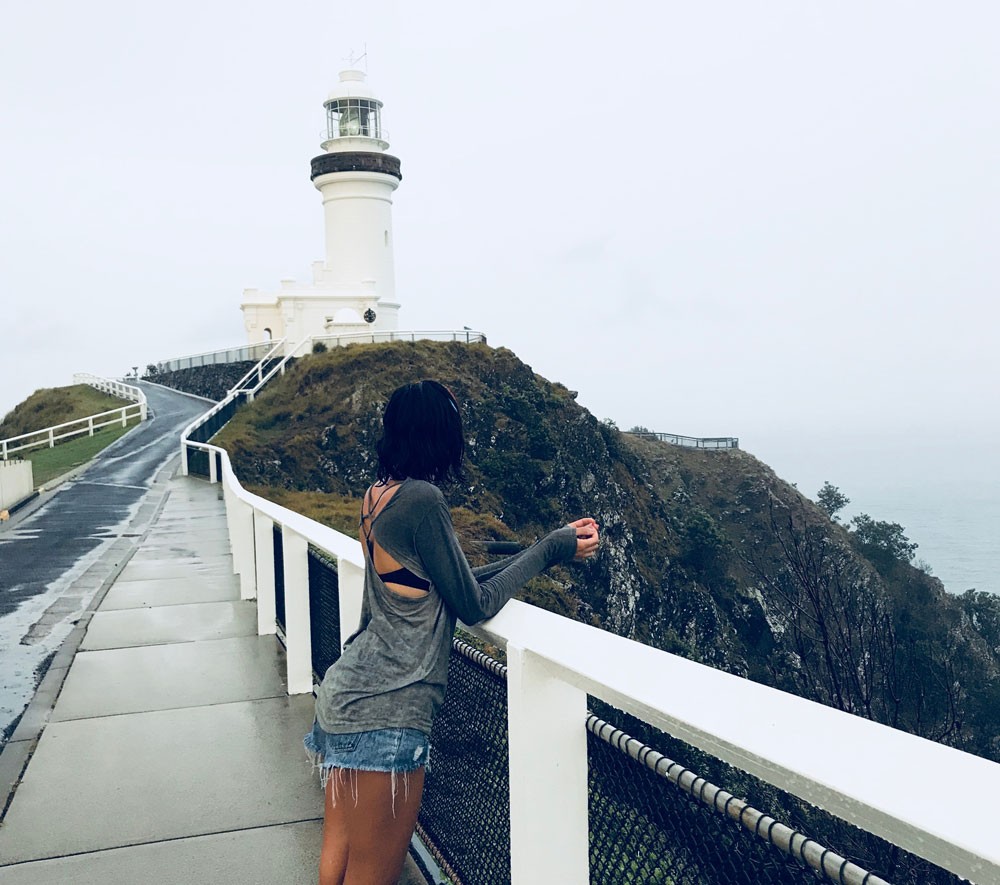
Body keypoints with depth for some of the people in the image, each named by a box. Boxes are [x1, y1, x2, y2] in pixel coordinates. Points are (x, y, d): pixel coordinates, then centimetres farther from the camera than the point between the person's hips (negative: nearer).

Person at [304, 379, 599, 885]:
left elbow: (447, 583, 13)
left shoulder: (377, 495, 8)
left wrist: (553, 545, 14)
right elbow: (474, 606, -11)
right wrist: (551, 550, 0)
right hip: (384, 714, -9)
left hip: (346, 693, 9)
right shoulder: (421, 499, -18)